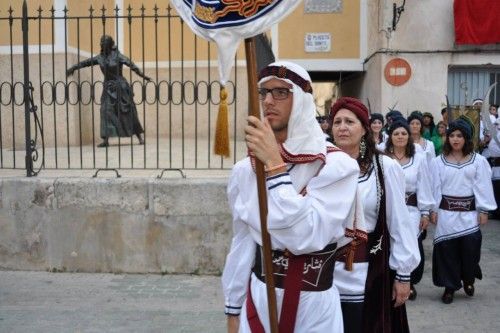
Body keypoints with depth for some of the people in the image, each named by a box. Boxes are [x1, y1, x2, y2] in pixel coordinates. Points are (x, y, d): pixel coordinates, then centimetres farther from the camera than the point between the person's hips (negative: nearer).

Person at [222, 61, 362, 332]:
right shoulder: (245, 170, -2)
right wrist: (233, 309, 9)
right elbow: (242, 244, 5)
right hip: (258, 301, 3)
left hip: (315, 306, -3)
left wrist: (275, 165, -25)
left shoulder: (338, 165, -14)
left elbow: (308, 237, -26)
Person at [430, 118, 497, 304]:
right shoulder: (439, 161, 2)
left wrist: (484, 210, -3)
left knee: (470, 248, 0)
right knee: (447, 249, 2)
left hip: (469, 212, 0)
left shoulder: (478, 161, 1)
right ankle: (449, 287, 15)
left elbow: (482, 186, 0)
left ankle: (468, 280, 28)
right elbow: (435, 187, 3)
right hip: (446, 211, 0)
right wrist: (433, 210, 1)